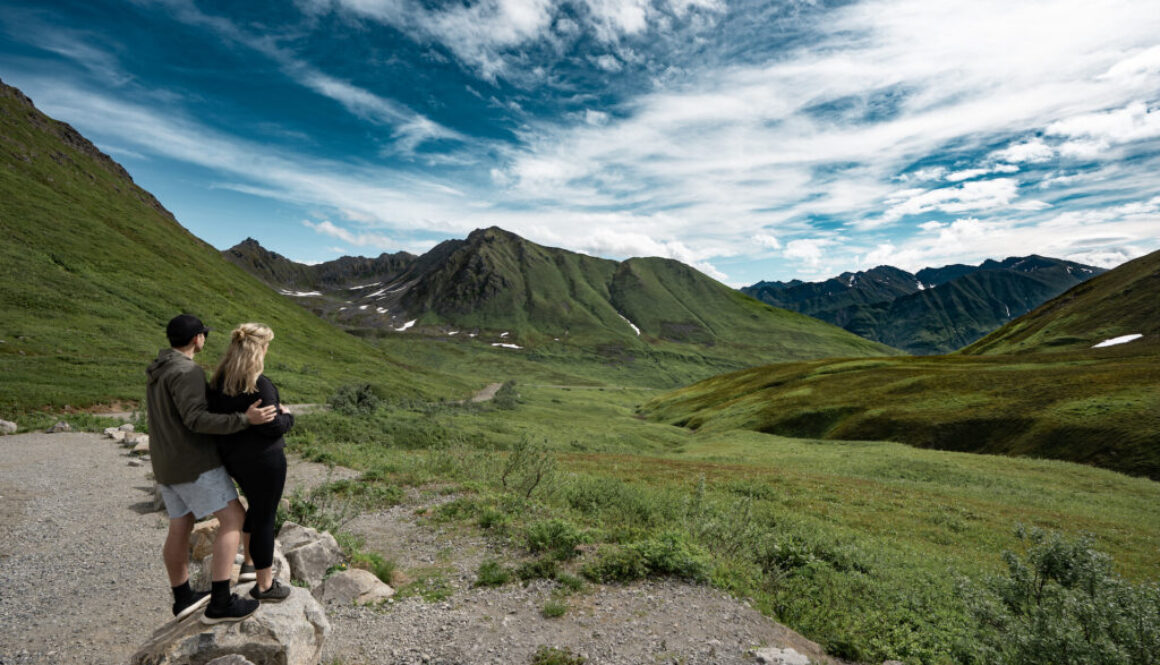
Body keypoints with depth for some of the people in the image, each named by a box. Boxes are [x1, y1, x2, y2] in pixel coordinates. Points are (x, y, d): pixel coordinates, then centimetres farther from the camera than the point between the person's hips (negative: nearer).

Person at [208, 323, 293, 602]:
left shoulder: (218, 381, 2)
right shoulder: (259, 385, -24)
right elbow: (273, 426, -21)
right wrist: (287, 415, -3)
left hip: (233, 457, 9)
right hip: (263, 458, -9)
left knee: (257, 506, 29)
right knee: (264, 517, 6)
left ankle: (250, 562, 44)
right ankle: (264, 585, 20)